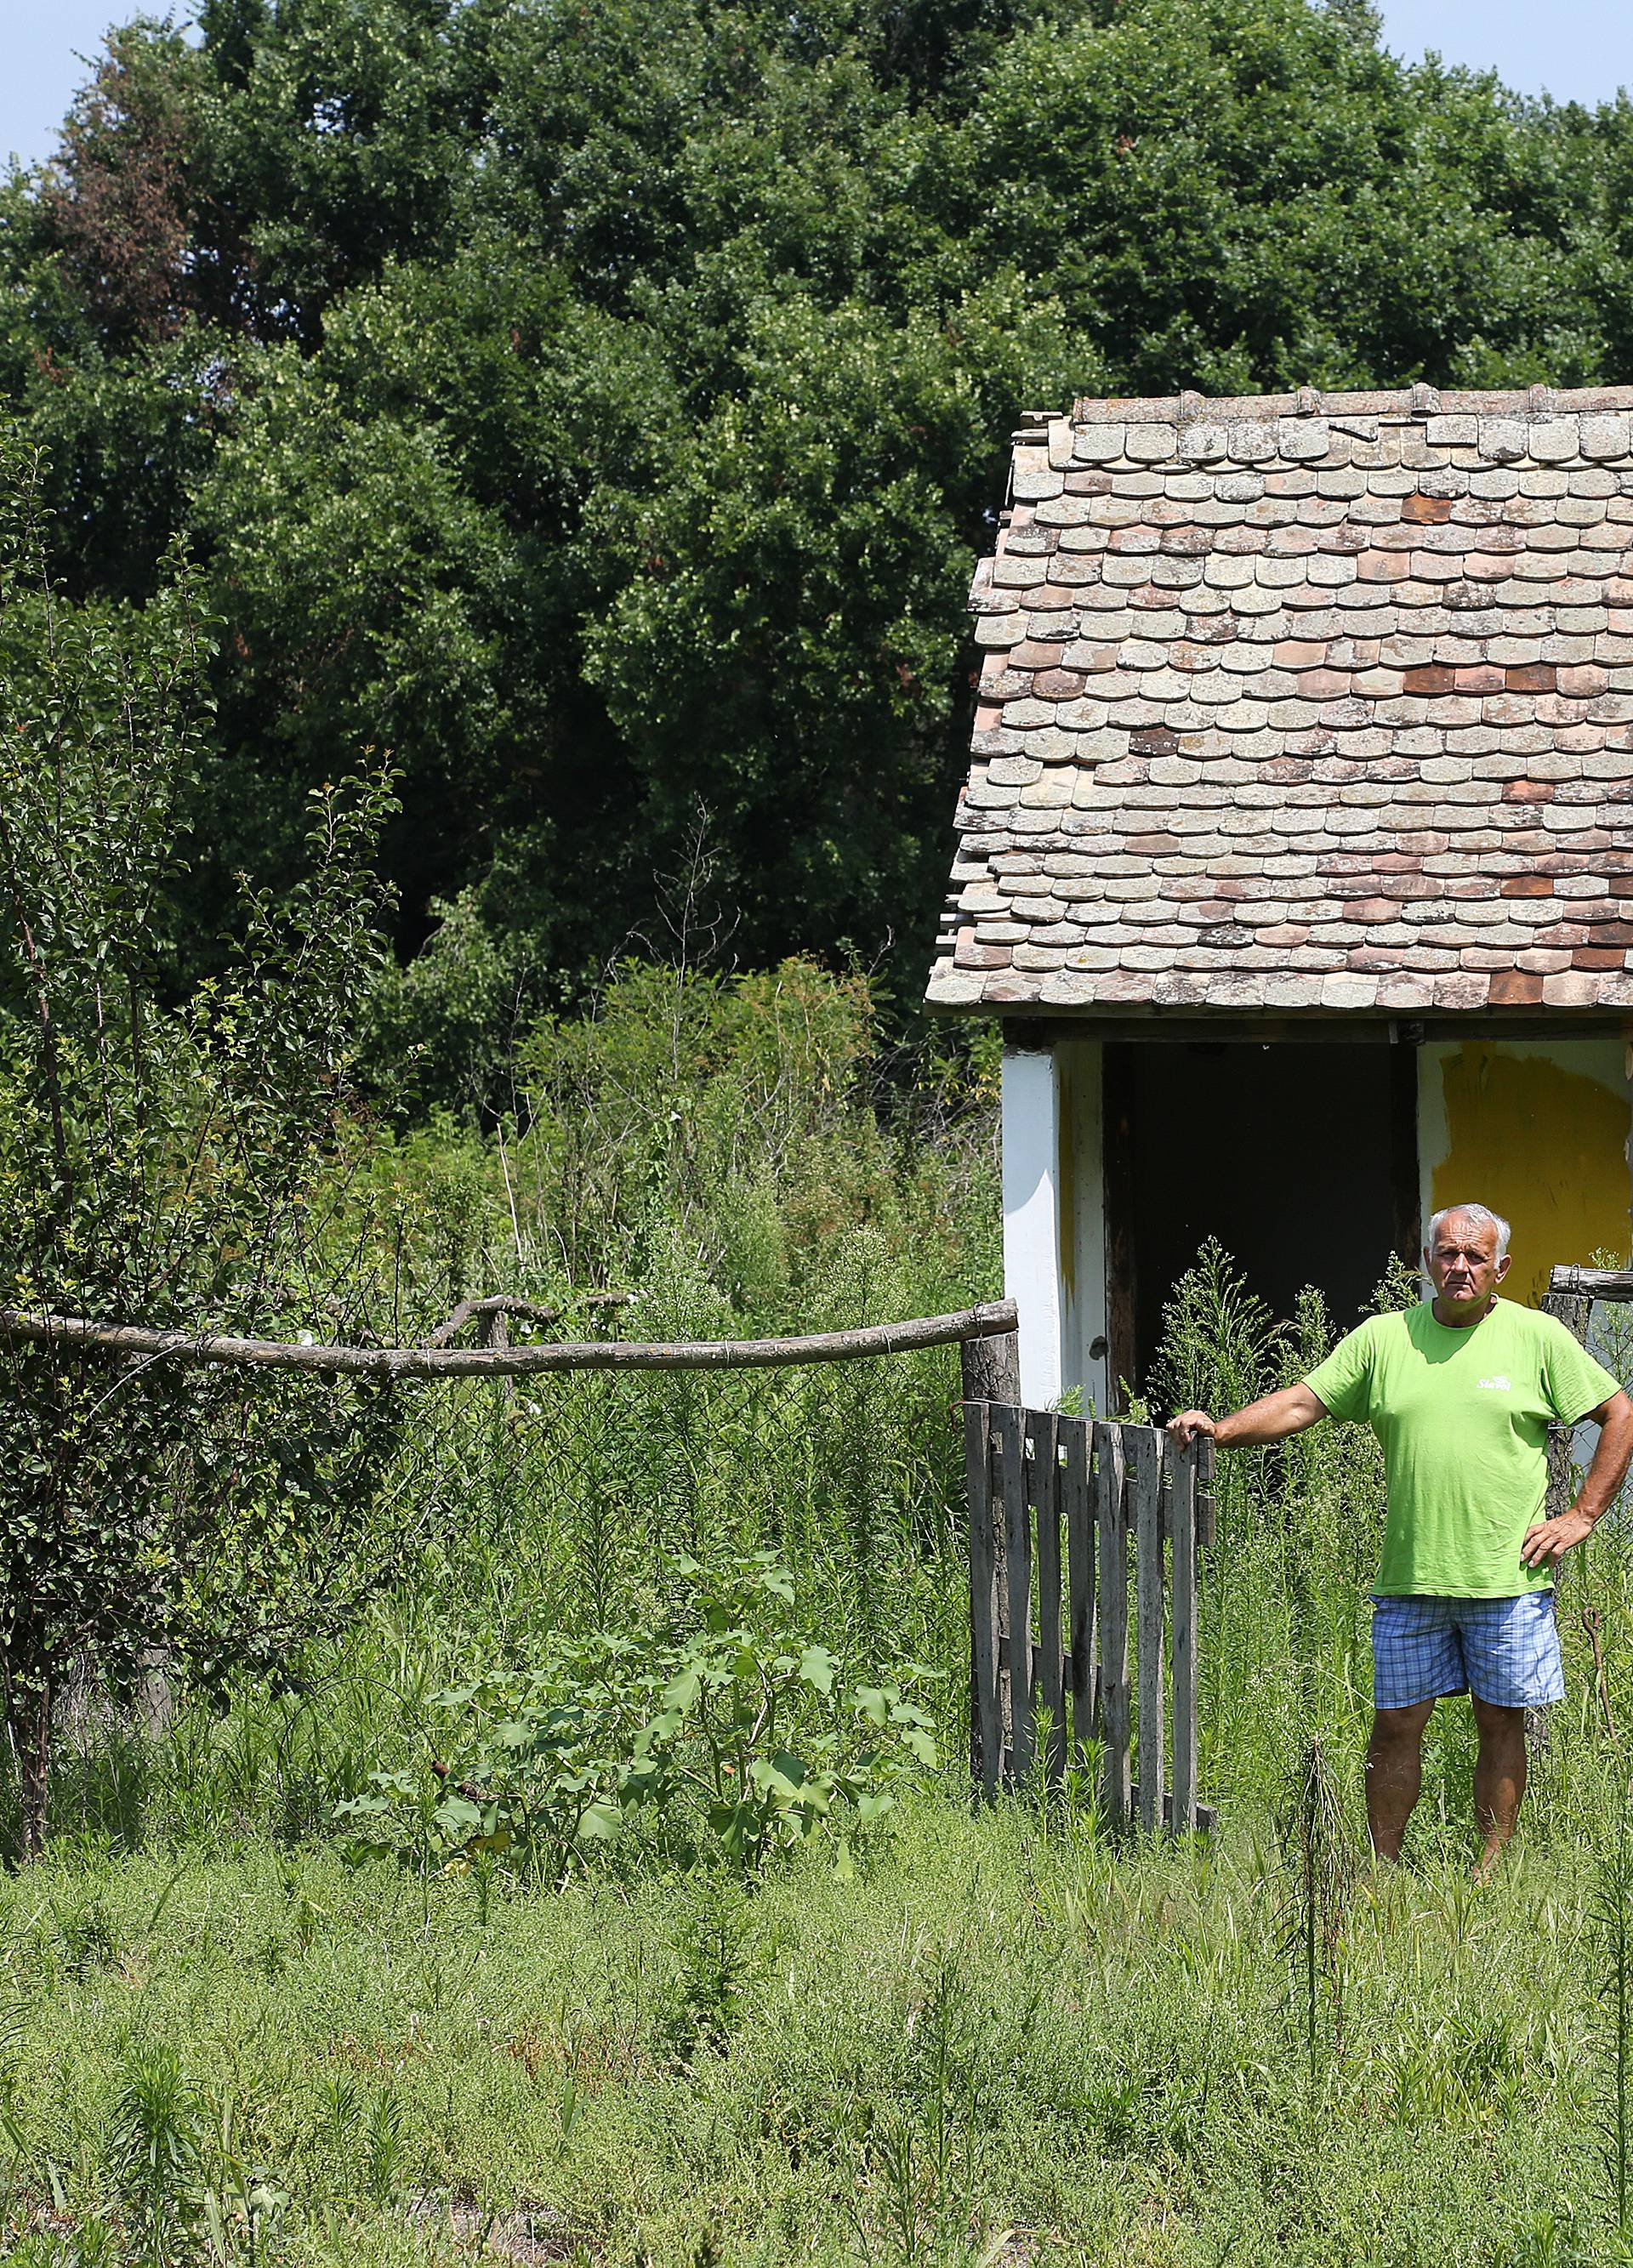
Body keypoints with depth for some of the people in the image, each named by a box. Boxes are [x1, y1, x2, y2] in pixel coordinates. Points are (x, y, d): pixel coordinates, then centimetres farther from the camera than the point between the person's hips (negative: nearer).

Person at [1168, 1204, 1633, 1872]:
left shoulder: (1537, 1337, 1)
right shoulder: (1383, 1338, 7)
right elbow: (1302, 1403, 6)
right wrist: (1222, 1429, -10)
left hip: (1508, 1578, -2)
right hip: (1410, 1578, 2)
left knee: (1502, 1721, 5)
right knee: (1396, 1724, 4)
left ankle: (1494, 1874, 14)